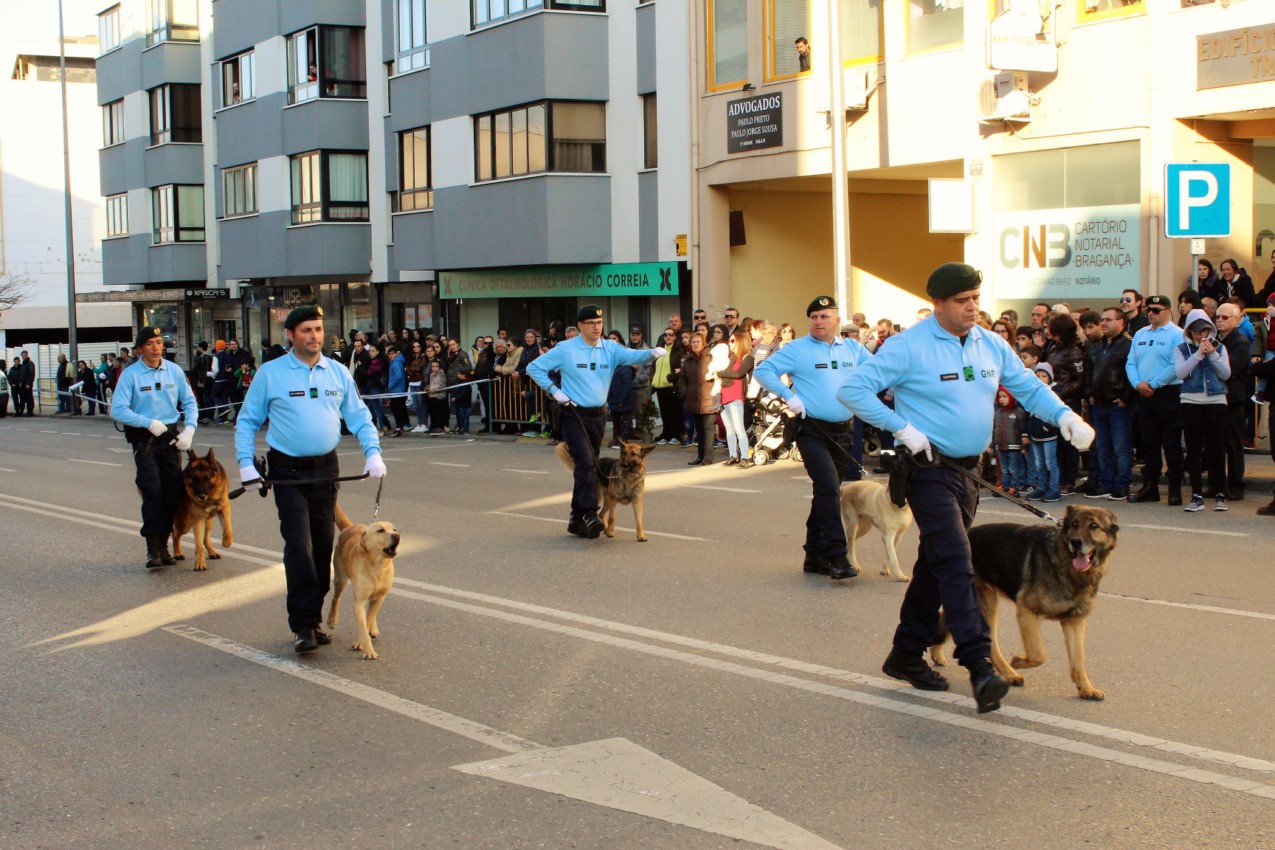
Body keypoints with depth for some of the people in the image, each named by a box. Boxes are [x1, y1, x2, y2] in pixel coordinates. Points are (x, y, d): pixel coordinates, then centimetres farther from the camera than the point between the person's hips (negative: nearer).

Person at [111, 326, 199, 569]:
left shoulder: (174, 371, 3)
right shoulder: (130, 374, -7)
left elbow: (189, 402, 10)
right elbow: (117, 410, -12)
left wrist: (189, 430, -5)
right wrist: (149, 423, -18)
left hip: (171, 437, 4)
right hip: (144, 439, -4)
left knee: (173, 492, 4)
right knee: (152, 491, -12)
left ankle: (163, 544, 17)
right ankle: (153, 549, -10)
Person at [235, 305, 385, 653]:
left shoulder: (338, 373, 7)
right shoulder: (270, 373, -2)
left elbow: (359, 416, 11)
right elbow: (247, 421, 3)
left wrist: (373, 452, -4)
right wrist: (246, 464, -7)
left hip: (326, 468, 4)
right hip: (288, 471, -4)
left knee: (324, 546, 8)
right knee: (299, 546, -12)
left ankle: (313, 619, 19)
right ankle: (303, 625, -9)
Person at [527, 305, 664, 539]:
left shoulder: (610, 348, 2)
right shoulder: (565, 349, -6)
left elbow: (633, 356, -16)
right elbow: (534, 368, -1)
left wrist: (653, 353, -36)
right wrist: (554, 391, -8)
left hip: (598, 415, 5)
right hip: (574, 416, -5)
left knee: (589, 467, 11)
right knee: (586, 463, -19)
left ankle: (577, 519, 22)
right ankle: (590, 514, -26)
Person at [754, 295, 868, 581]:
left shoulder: (853, 349, 9)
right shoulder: (797, 349, -3)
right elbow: (762, 370, -3)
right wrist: (788, 395, -12)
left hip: (844, 432, 5)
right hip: (813, 431, -5)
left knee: (827, 492, 12)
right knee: (829, 488, -19)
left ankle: (815, 557, 22)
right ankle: (836, 556, -19)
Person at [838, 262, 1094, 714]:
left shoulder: (992, 345, 7)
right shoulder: (910, 346, -12)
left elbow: (1028, 387, 12)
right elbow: (853, 389, -13)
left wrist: (1064, 415, -8)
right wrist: (902, 428, -19)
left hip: (969, 469, 7)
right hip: (930, 469, -7)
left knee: (937, 565, 14)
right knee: (955, 563, -17)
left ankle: (906, 655, 27)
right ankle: (979, 666, -23)